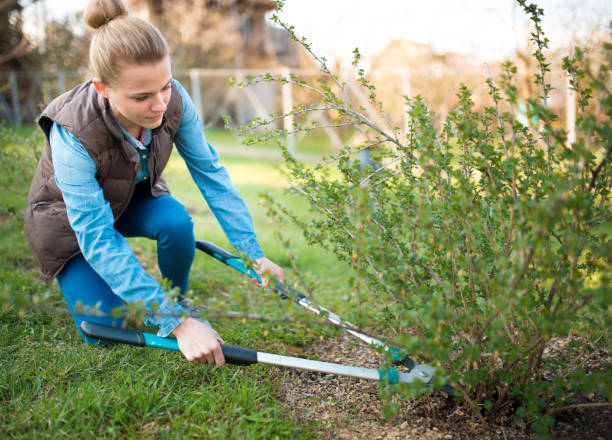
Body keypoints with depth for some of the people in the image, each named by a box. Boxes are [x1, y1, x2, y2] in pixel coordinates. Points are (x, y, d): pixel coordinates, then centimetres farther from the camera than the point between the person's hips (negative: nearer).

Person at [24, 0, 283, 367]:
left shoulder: (174, 99, -28)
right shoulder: (73, 134, -40)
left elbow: (210, 172, -18)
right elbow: (99, 240, -40)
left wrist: (256, 255, -20)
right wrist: (178, 324, -45)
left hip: (135, 199, 4)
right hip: (69, 219, -3)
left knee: (177, 222, -29)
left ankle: (179, 301, -1)